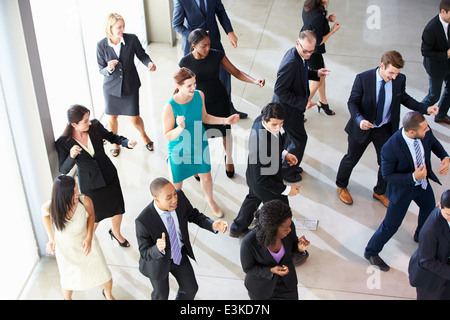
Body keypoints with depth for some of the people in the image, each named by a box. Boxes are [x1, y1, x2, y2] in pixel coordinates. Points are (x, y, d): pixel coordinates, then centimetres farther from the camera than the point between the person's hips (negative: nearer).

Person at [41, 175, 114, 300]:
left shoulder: (85, 201, -31)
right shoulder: (49, 207, -29)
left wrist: (89, 238, -18)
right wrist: (51, 238, -6)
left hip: (86, 242, 1)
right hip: (65, 248, 0)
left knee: (105, 275, 11)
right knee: (68, 281, 17)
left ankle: (108, 294, 48)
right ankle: (67, 298, 55)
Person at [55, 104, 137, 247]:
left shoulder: (95, 126, -16)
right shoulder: (63, 142, -24)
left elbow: (111, 137, 3)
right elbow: (63, 170, -17)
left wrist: (127, 143, -16)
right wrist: (71, 156, -37)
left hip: (109, 176, 4)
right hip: (90, 184, -3)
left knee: (118, 209, 19)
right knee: (95, 216, 14)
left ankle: (116, 233, 51)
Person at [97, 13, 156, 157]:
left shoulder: (132, 39, -14)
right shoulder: (101, 45, -13)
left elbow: (142, 55, 1)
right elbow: (101, 69, -5)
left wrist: (149, 63, -20)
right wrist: (109, 69, -29)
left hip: (130, 85, 0)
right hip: (111, 87, 1)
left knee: (135, 119, 5)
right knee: (112, 118, 13)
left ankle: (144, 135, 39)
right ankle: (115, 142, 42)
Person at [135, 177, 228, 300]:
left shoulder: (179, 196, -28)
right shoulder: (143, 221, -40)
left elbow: (194, 216, -9)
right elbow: (145, 254, -29)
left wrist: (212, 225, -29)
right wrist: (158, 248, -53)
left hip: (179, 253, 4)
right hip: (157, 259, -4)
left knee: (191, 288, 21)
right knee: (162, 294, 22)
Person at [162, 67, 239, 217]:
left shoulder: (199, 95, -14)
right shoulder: (170, 107, -31)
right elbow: (168, 136, -22)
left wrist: (225, 120, -6)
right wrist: (180, 128, -43)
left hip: (200, 146, 5)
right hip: (179, 151, -4)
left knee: (206, 176, 25)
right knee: (176, 187, 13)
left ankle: (210, 200, 57)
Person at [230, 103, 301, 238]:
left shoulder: (260, 120, -19)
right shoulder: (260, 146, -44)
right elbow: (261, 180, -33)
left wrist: (284, 153, -5)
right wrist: (286, 189, -25)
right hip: (263, 185, -9)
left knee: (254, 198, 36)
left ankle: (237, 229, 62)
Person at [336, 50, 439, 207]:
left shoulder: (400, 79, -14)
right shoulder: (363, 78, -24)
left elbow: (403, 98, 3)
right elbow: (352, 102, -17)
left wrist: (425, 108, -10)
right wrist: (359, 119, -36)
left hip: (385, 129, 3)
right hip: (363, 128, -3)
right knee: (351, 159, 17)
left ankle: (380, 192, 42)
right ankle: (341, 186, 46)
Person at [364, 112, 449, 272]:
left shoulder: (425, 132, -22)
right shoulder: (391, 148, -38)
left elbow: (434, 143, 3)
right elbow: (387, 175, -24)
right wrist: (413, 177, -33)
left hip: (423, 182, 6)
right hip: (402, 189, -6)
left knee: (430, 210, 29)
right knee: (391, 225, 9)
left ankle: (421, 236, 62)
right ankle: (371, 252, 35)